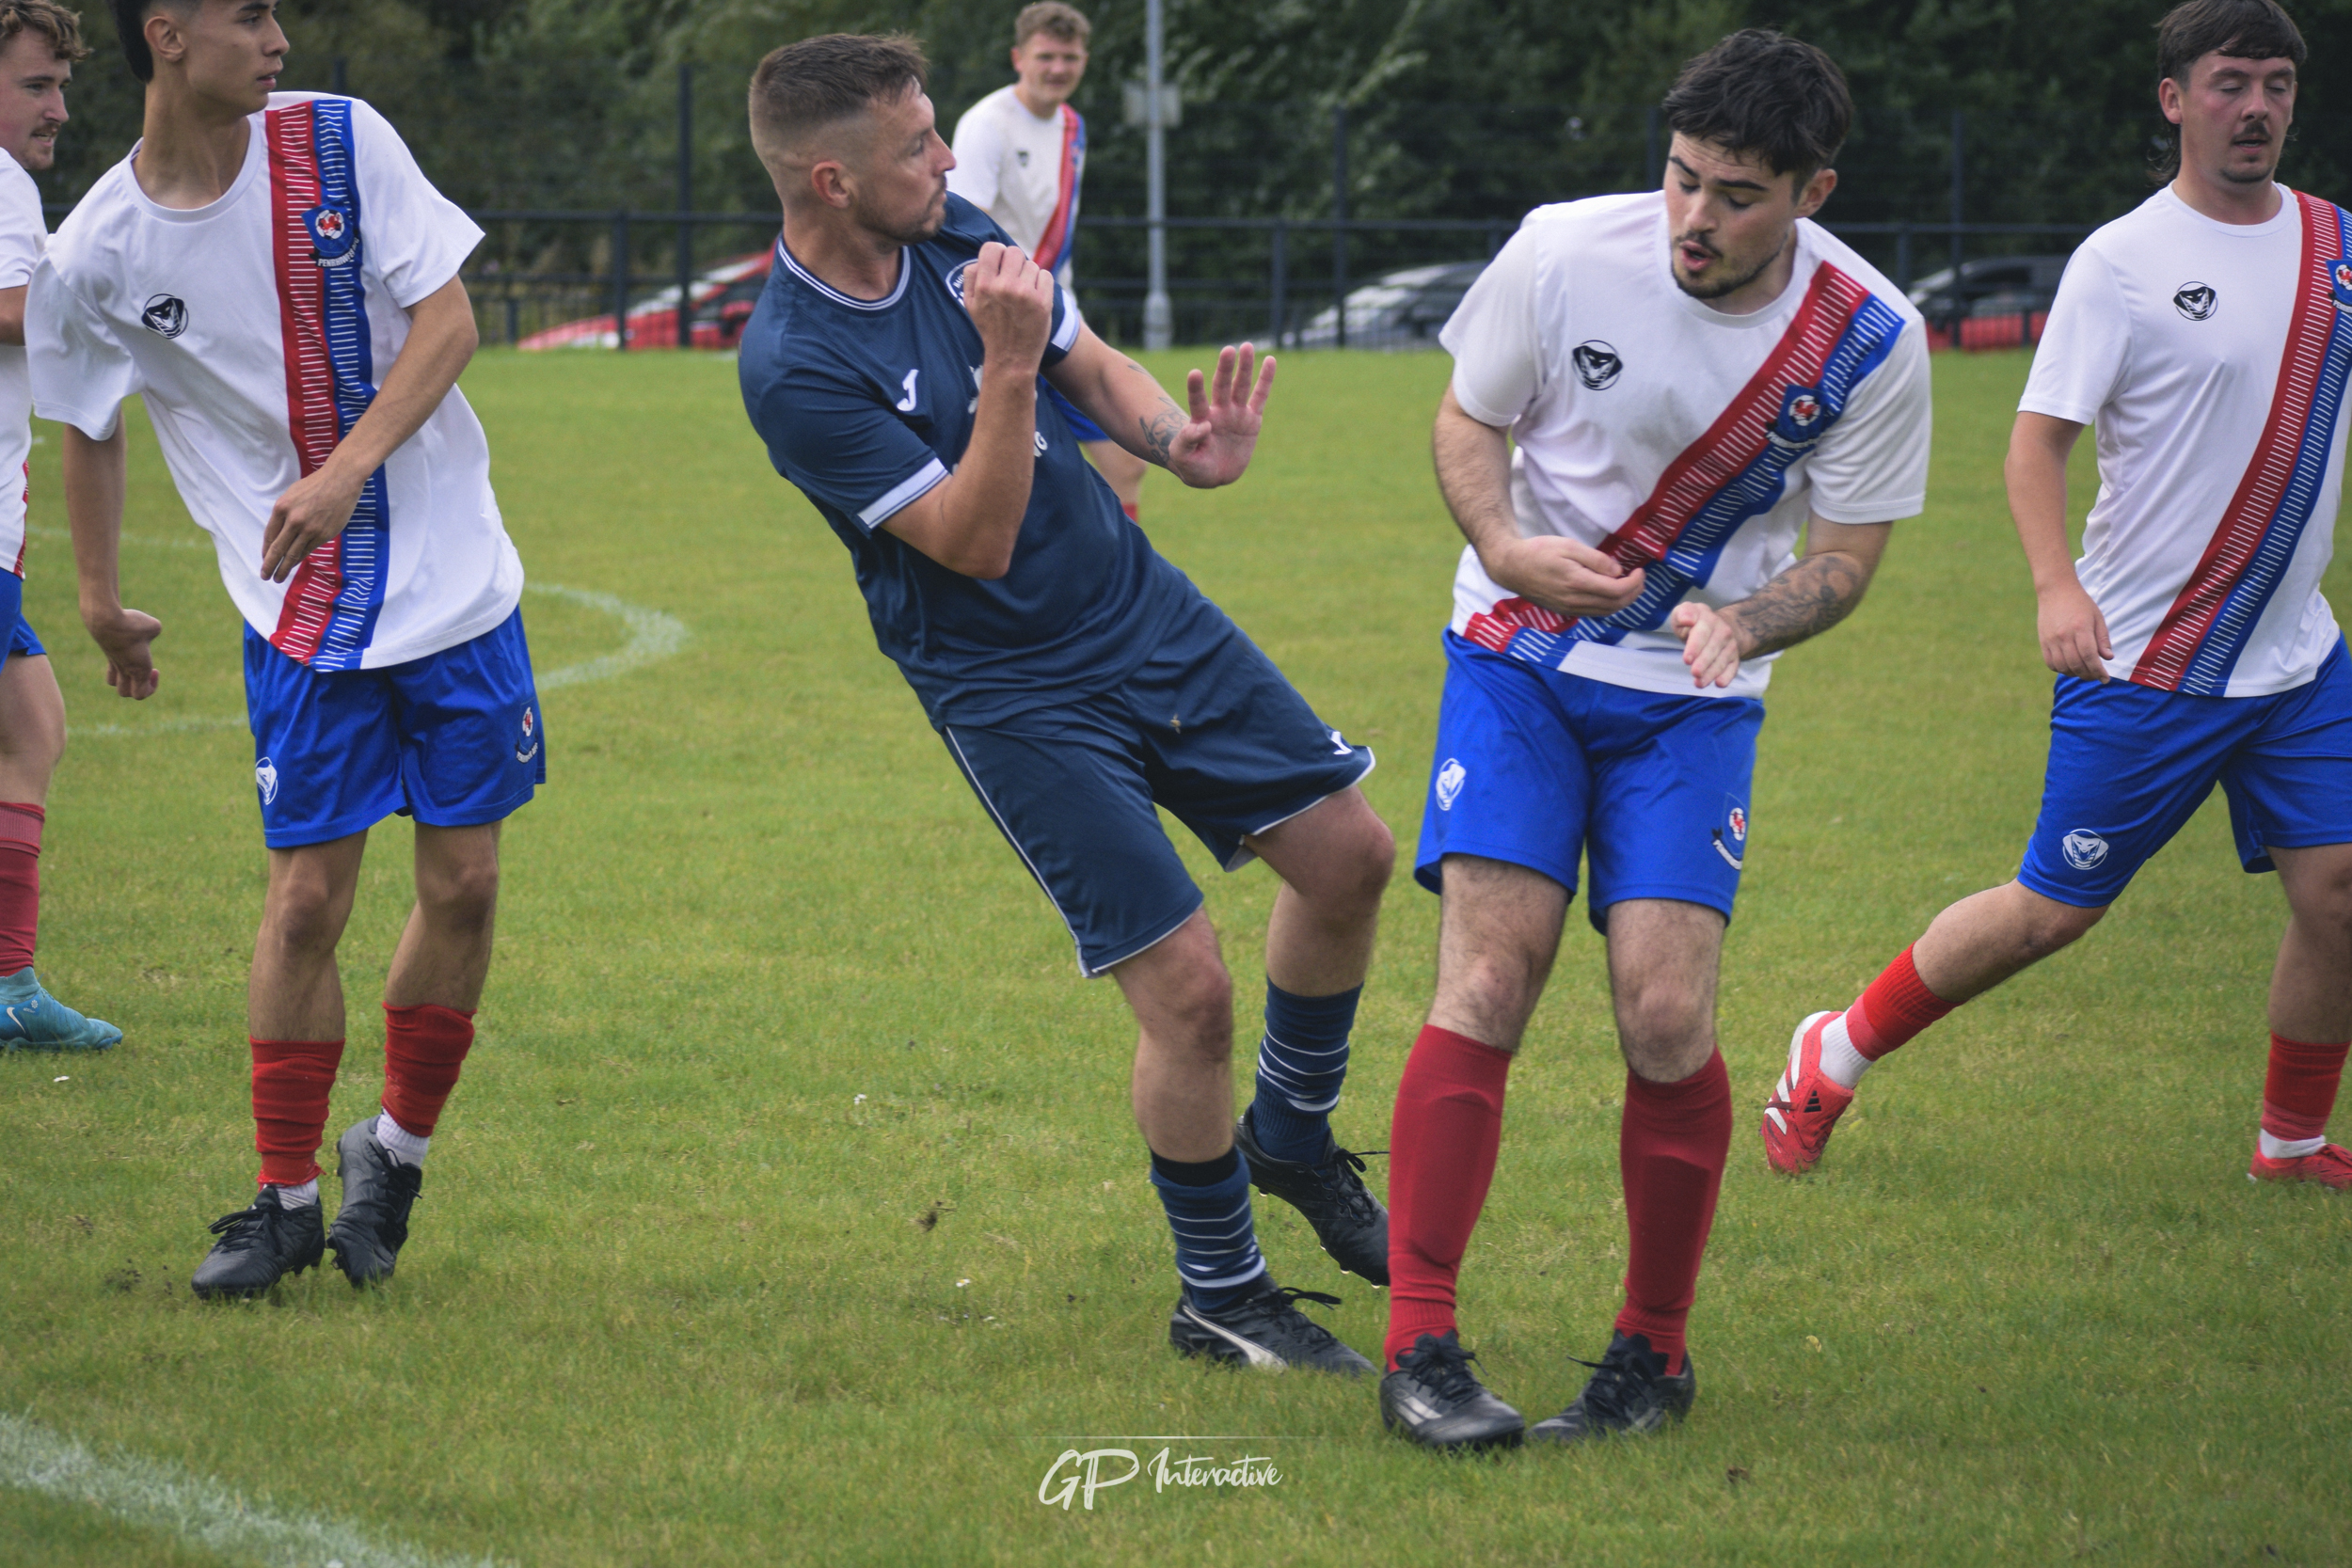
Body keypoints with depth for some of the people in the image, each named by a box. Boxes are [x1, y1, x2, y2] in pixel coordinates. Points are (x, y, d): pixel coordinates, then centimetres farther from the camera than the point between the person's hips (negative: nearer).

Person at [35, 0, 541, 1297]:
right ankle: (286, 1198, 11)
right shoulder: (97, 255, -8)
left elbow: (447, 318, -9)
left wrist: (344, 470, -22)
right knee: (306, 897, -4)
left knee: (463, 882, 2)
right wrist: (98, 594, 17)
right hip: (298, 616, -1)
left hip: (453, 580, 1)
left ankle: (397, 1146, 22)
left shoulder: (341, 142, -7)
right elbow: (88, 427, 10)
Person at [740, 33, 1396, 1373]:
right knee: (1188, 986, -10)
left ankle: (1293, 1138, 33)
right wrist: (1007, 368, -36)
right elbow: (972, 540, -25)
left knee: (1348, 852, 8)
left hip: (1144, 606, 7)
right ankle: (1221, 1298, 11)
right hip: (1012, 692, -7)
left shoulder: (954, 237, -3)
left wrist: (1186, 442, -11)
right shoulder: (794, 367, -24)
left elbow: (1096, 367, 9)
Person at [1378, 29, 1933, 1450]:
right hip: (1521, 655, 0)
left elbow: (1844, 558, -2)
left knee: (1666, 1017, -12)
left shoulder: (1870, 341, -13)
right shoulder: (1565, 252, -15)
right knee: (1487, 987, -14)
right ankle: (1420, 1345, -10)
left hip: (1696, 693, 0)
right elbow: (1467, 418, 2)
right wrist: (1507, 547, -18)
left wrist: (1740, 620, -23)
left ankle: (1656, 1354, 7)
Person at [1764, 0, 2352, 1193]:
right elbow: (2037, 438, -13)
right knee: (2055, 910, 0)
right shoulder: (2121, 263, -10)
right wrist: (2058, 587, -27)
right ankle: (1834, 1057, 20)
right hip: (2142, 665, -5)